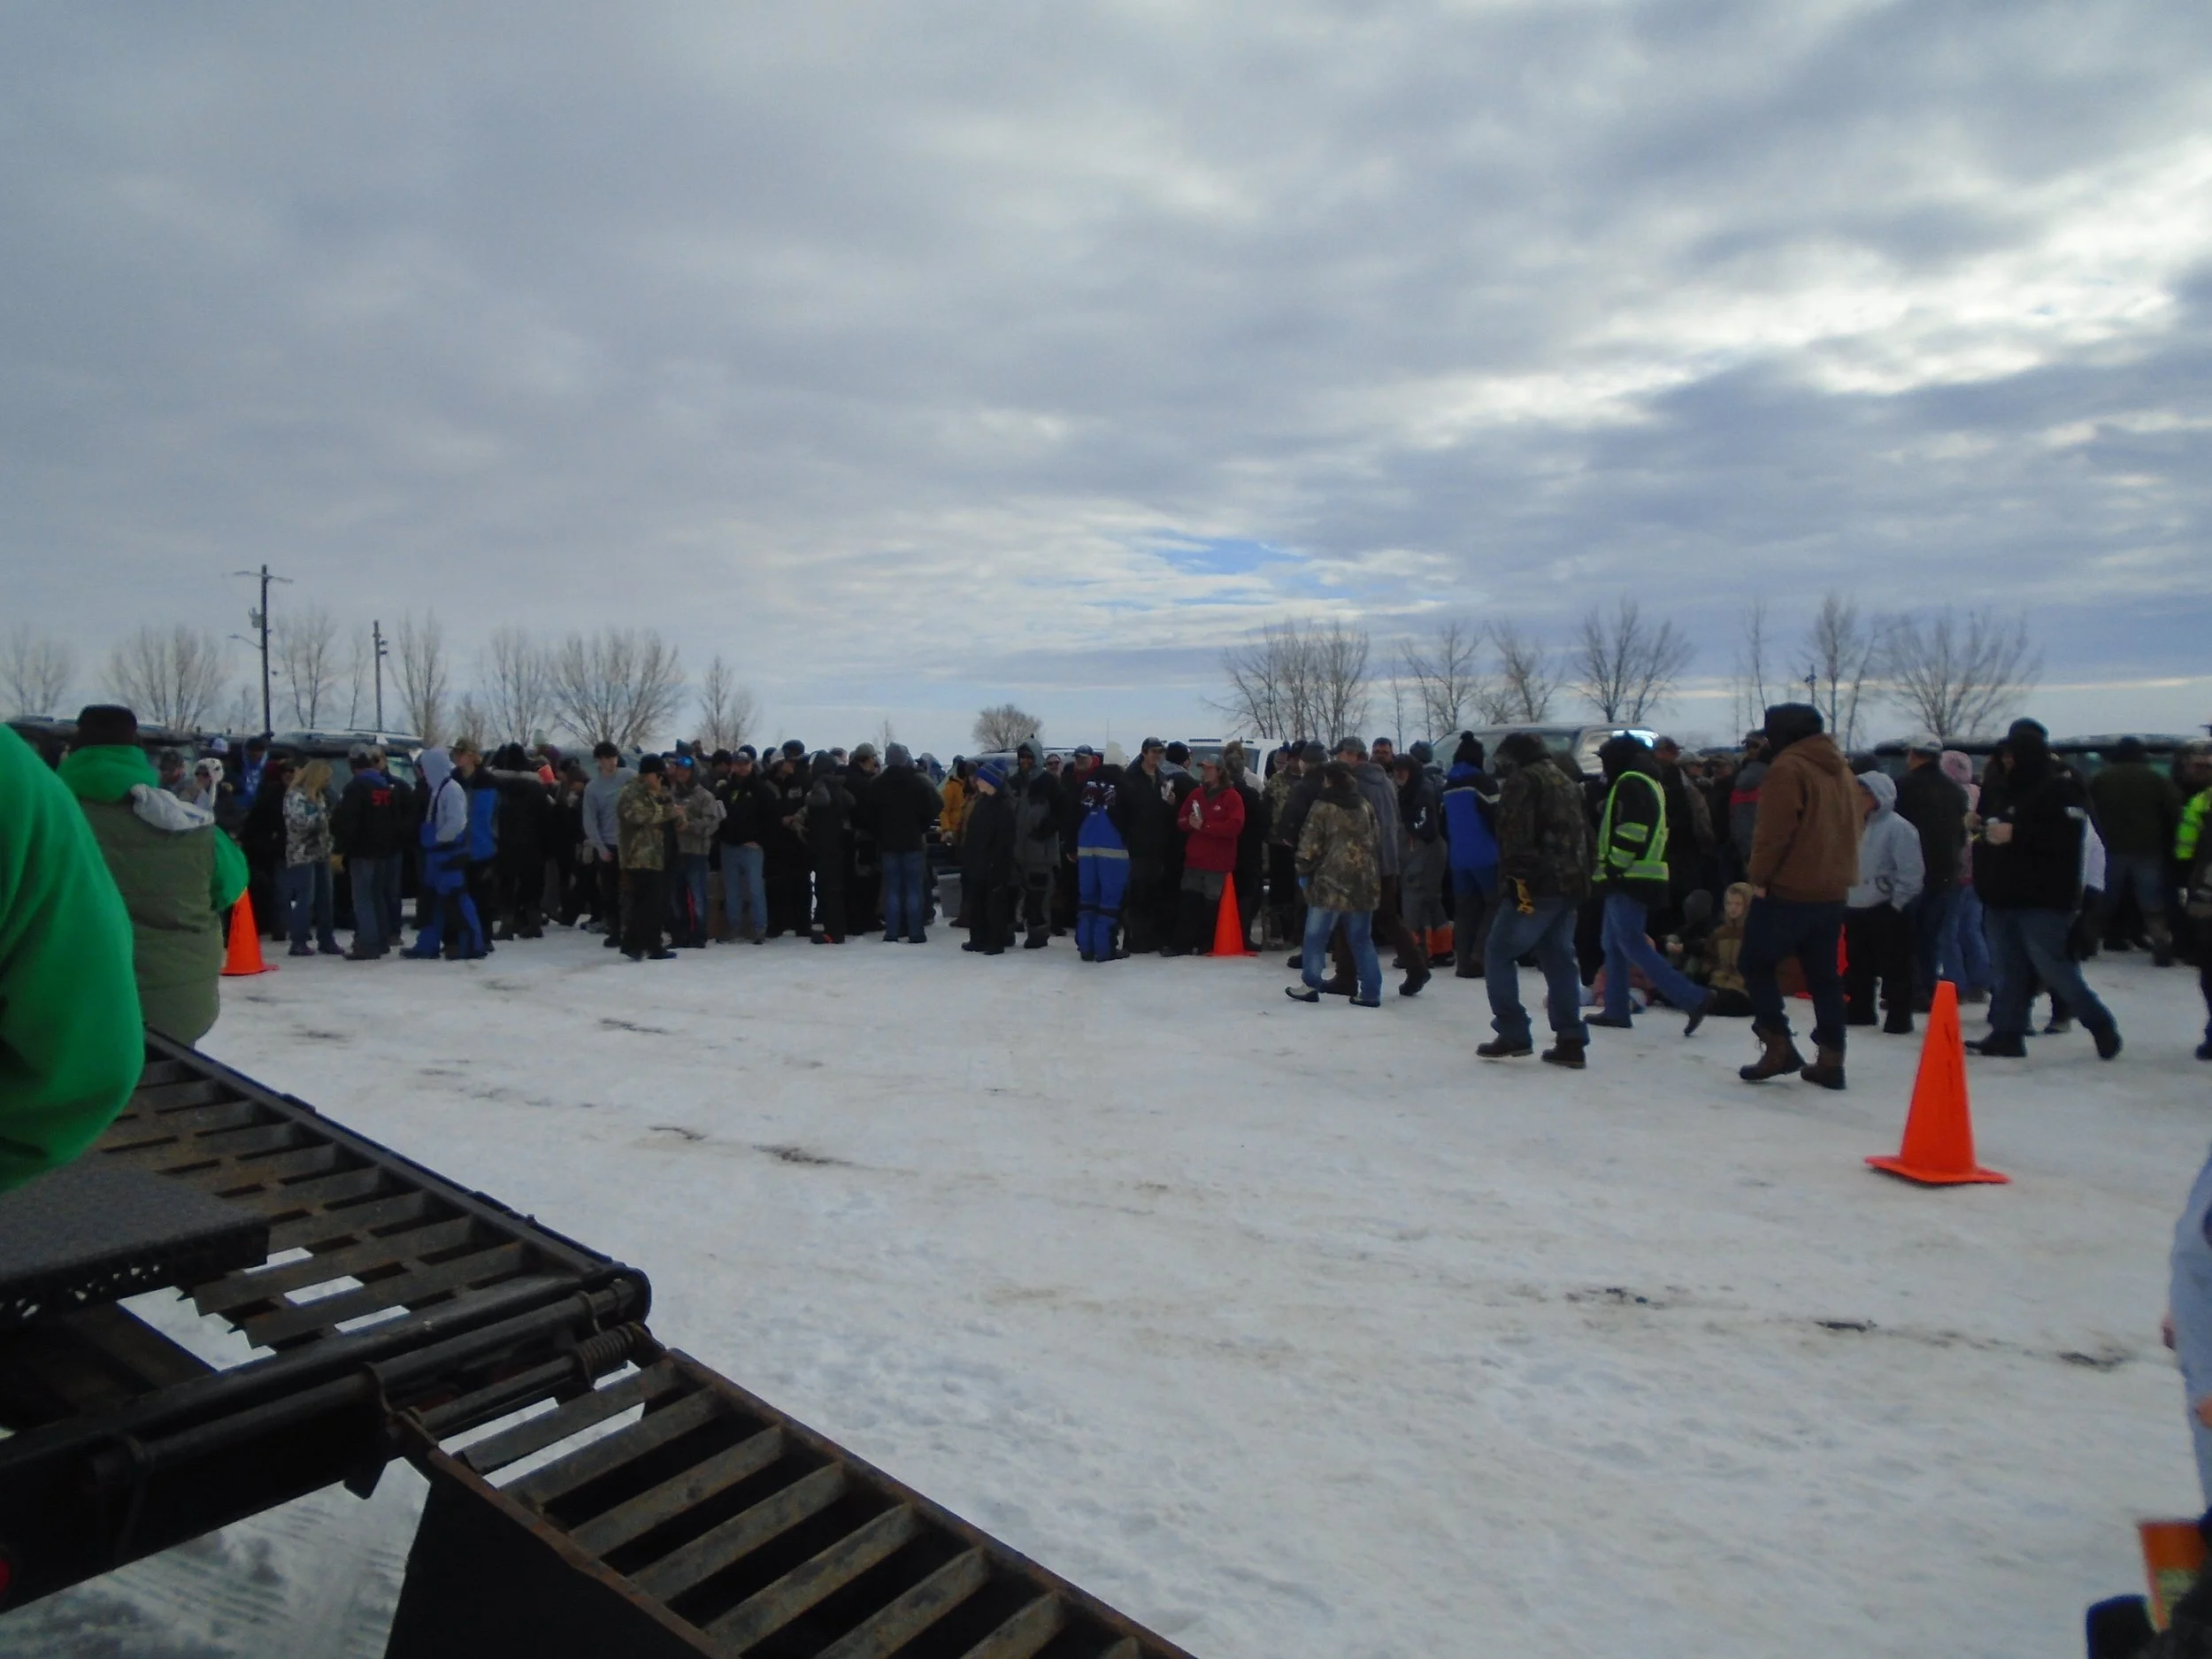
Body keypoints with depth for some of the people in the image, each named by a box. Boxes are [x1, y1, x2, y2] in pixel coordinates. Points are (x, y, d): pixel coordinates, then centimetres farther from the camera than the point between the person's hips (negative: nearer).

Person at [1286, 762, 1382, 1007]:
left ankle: (1311, 985, 11)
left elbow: (1310, 844, -8)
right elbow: (1376, 841, 13)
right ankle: (1370, 992, 7)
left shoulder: (1322, 807, -7)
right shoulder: (1365, 805, 10)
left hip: (1331, 880, -5)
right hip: (1363, 881, 5)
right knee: (1361, 938, 9)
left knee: (1316, 934, 7)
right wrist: (1374, 874, 19)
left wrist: (1303, 870, 5)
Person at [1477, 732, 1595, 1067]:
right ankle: (1571, 1042, 8)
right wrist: (1582, 879, 20)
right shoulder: (1568, 783, 23)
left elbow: (1515, 837, -18)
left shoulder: (1521, 781, -5)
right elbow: (1585, 837, 22)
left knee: (1499, 954, 0)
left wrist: (1516, 879, -20)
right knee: (1560, 960, 10)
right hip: (1570, 885, 9)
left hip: (1537, 885, -8)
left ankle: (1513, 1035, -2)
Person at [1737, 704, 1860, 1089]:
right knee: (1824, 975, 11)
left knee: (1756, 962, 4)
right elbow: (1850, 828, 19)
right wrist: (1843, 874, 20)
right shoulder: (1840, 769, 15)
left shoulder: (1787, 768, -12)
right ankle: (1830, 1059, 10)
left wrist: (1760, 877, -10)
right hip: (1833, 890, 8)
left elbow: (1774, 830, -18)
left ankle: (1778, 1046, -3)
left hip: (1788, 888, -8)